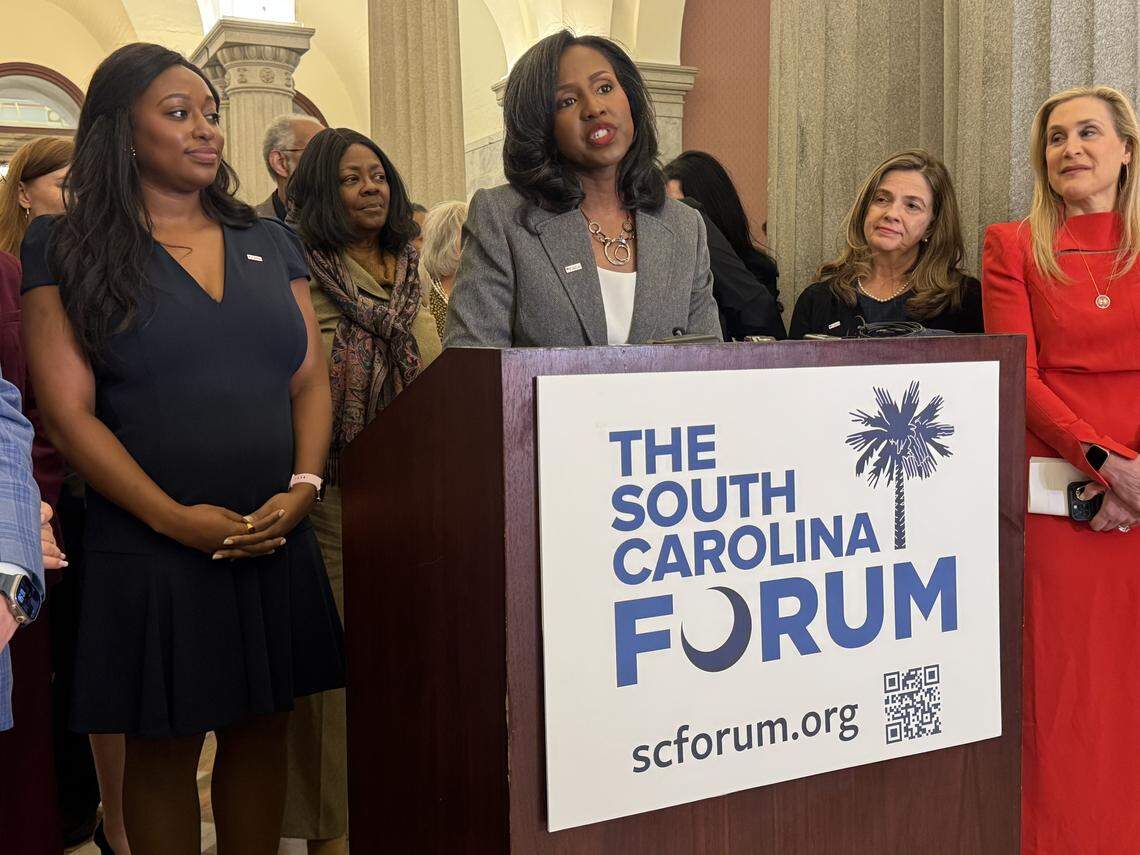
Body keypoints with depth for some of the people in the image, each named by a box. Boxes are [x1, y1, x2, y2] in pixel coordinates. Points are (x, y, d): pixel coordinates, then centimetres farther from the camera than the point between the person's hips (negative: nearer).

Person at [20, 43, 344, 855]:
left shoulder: (270, 243, 12)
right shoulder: (68, 249, 0)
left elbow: (312, 379, 9)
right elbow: (67, 409, -7)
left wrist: (304, 486, -7)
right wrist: (173, 517, -15)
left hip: (276, 541, 4)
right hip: (149, 549, -3)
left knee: (261, 731, 12)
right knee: (163, 747, 8)